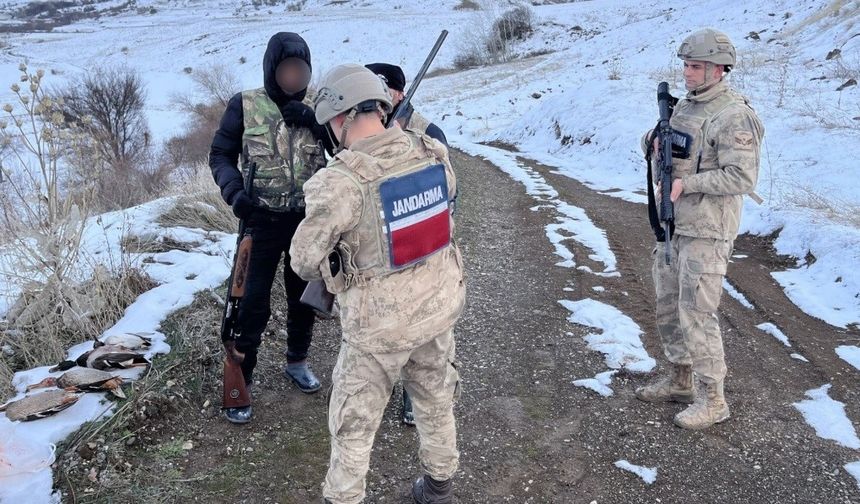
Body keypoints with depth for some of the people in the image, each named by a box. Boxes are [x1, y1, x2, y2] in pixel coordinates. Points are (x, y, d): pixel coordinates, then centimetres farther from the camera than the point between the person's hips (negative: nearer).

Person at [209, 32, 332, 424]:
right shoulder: (245, 105, -6)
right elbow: (220, 155, -1)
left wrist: (315, 123, -20)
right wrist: (234, 193, -18)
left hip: (308, 219, 3)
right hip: (263, 219, -3)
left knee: (304, 295, 16)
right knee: (254, 302, -2)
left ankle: (297, 362, 37)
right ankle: (239, 380, 12)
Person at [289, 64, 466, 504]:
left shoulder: (340, 181, -25)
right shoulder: (433, 152, -8)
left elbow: (304, 261, -14)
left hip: (381, 320, -6)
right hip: (440, 303, 6)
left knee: (353, 421, 15)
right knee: (435, 400, 27)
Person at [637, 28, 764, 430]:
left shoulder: (733, 116, -16)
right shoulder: (685, 106, 11)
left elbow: (742, 177, -21)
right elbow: (650, 142, 19)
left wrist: (686, 184, -23)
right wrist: (654, 140, -4)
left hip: (706, 231, -9)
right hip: (673, 225, 9)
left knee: (696, 314, -6)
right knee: (668, 306, 16)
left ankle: (712, 400, 8)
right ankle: (679, 380, 32)